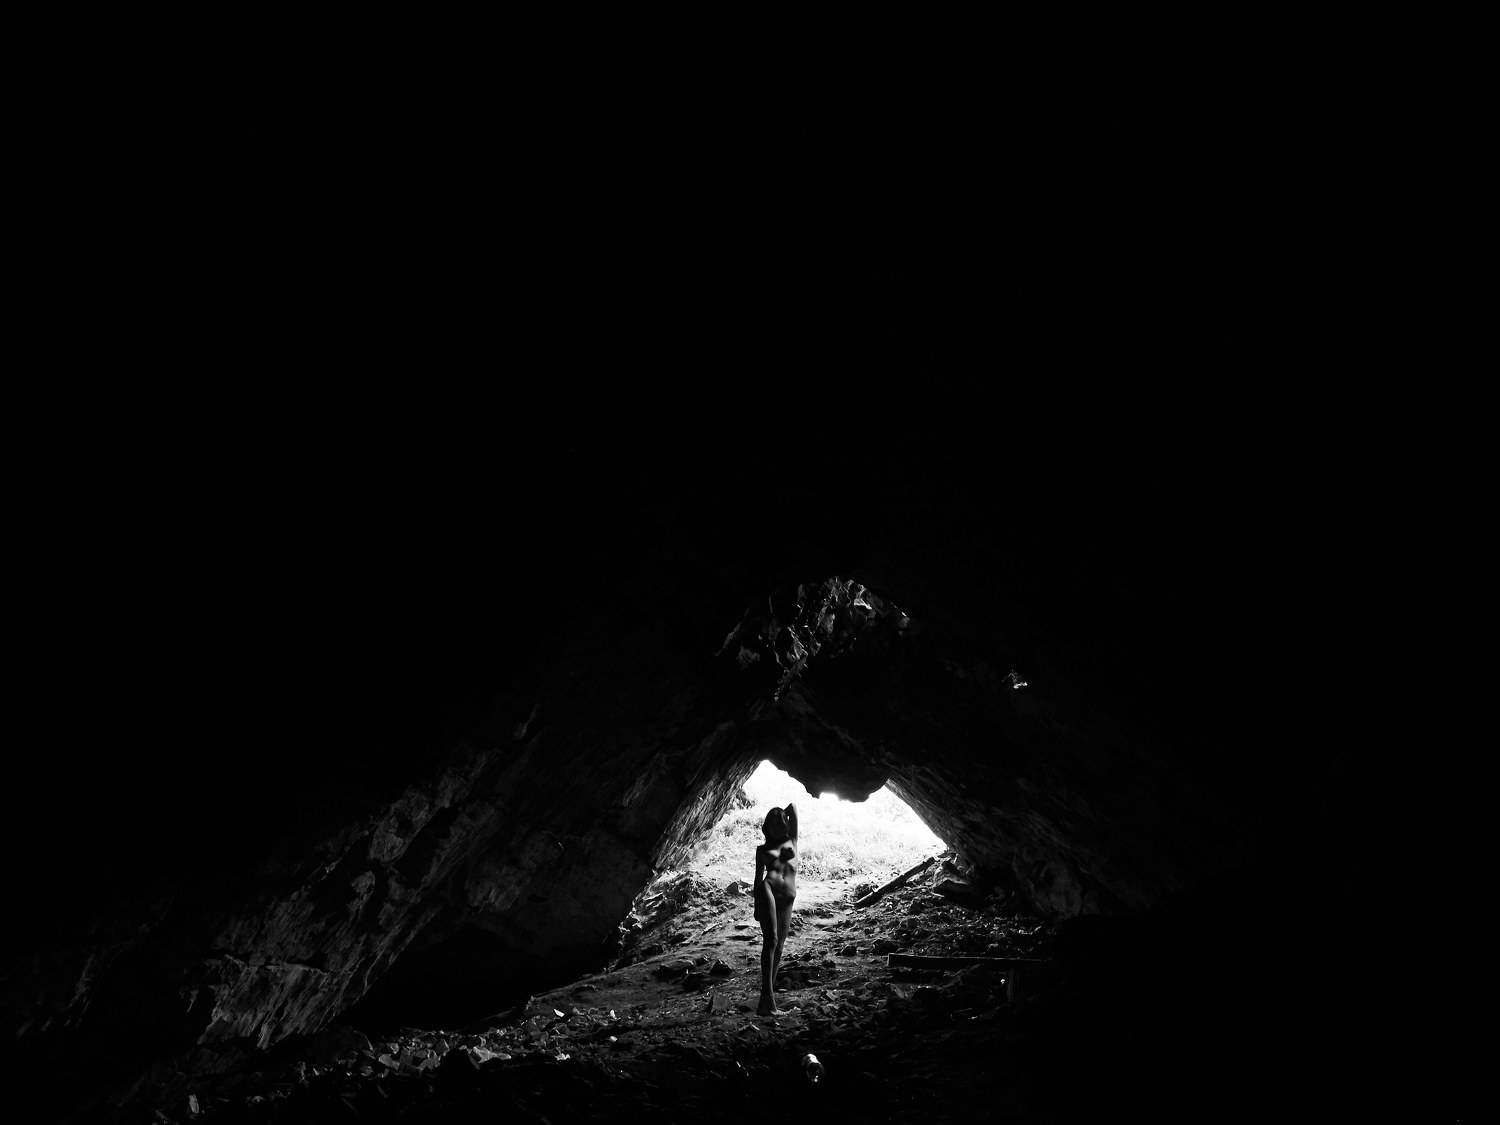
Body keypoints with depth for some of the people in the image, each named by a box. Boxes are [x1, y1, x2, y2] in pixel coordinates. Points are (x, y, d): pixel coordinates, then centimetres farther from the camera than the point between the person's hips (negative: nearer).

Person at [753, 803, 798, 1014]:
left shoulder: (791, 842, 20)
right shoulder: (763, 849, 19)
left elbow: (793, 808, 16)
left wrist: (784, 814, 32)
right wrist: (756, 906, 12)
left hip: (787, 900, 3)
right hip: (768, 890, -2)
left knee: (778, 946, 3)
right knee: (771, 940, -19)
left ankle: (769, 991, 12)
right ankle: (767, 993, -26)